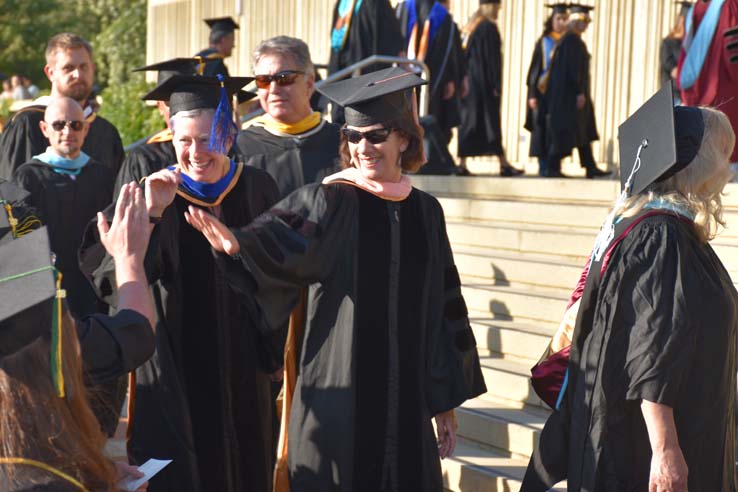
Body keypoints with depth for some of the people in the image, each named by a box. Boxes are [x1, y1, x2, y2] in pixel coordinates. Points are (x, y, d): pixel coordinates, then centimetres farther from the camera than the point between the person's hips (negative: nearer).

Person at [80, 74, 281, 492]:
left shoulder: (258, 188, -3)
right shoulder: (159, 194, -9)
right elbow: (121, 276, -20)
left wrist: (275, 349, 6)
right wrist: (151, 214, -31)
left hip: (244, 370, 2)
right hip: (177, 369, -2)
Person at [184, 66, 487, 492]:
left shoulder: (425, 211, 8)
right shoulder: (326, 202, -3)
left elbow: (443, 310, 11)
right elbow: (279, 244, -22)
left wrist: (447, 404, 11)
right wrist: (237, 242, -45)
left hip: (406, 408, 4)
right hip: (337, 405, -3)